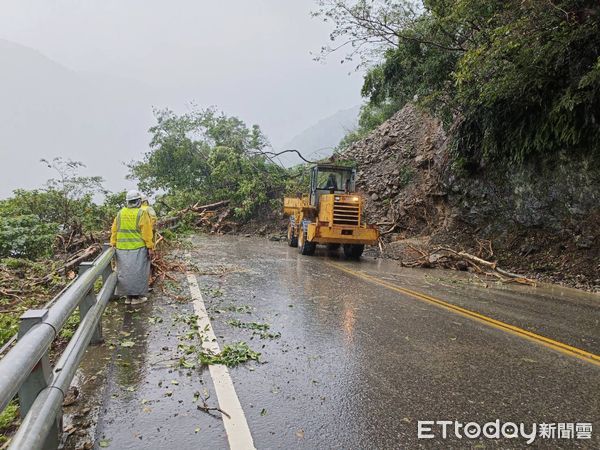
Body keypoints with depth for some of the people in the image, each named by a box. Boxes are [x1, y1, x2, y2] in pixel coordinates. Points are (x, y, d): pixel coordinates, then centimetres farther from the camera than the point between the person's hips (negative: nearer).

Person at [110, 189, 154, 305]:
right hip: (138, 249, -5)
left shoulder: (120, 214, 7)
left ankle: (128, 296, 20)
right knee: (138, 272, 5)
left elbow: (114, 231, 9)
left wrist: (113, 245, 16)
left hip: (122, 249, 5)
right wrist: (150, 248, -8)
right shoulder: (142, 213, -8)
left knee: (125, 272, 12)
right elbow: (147, 233, -11)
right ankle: (136, 297, 10)